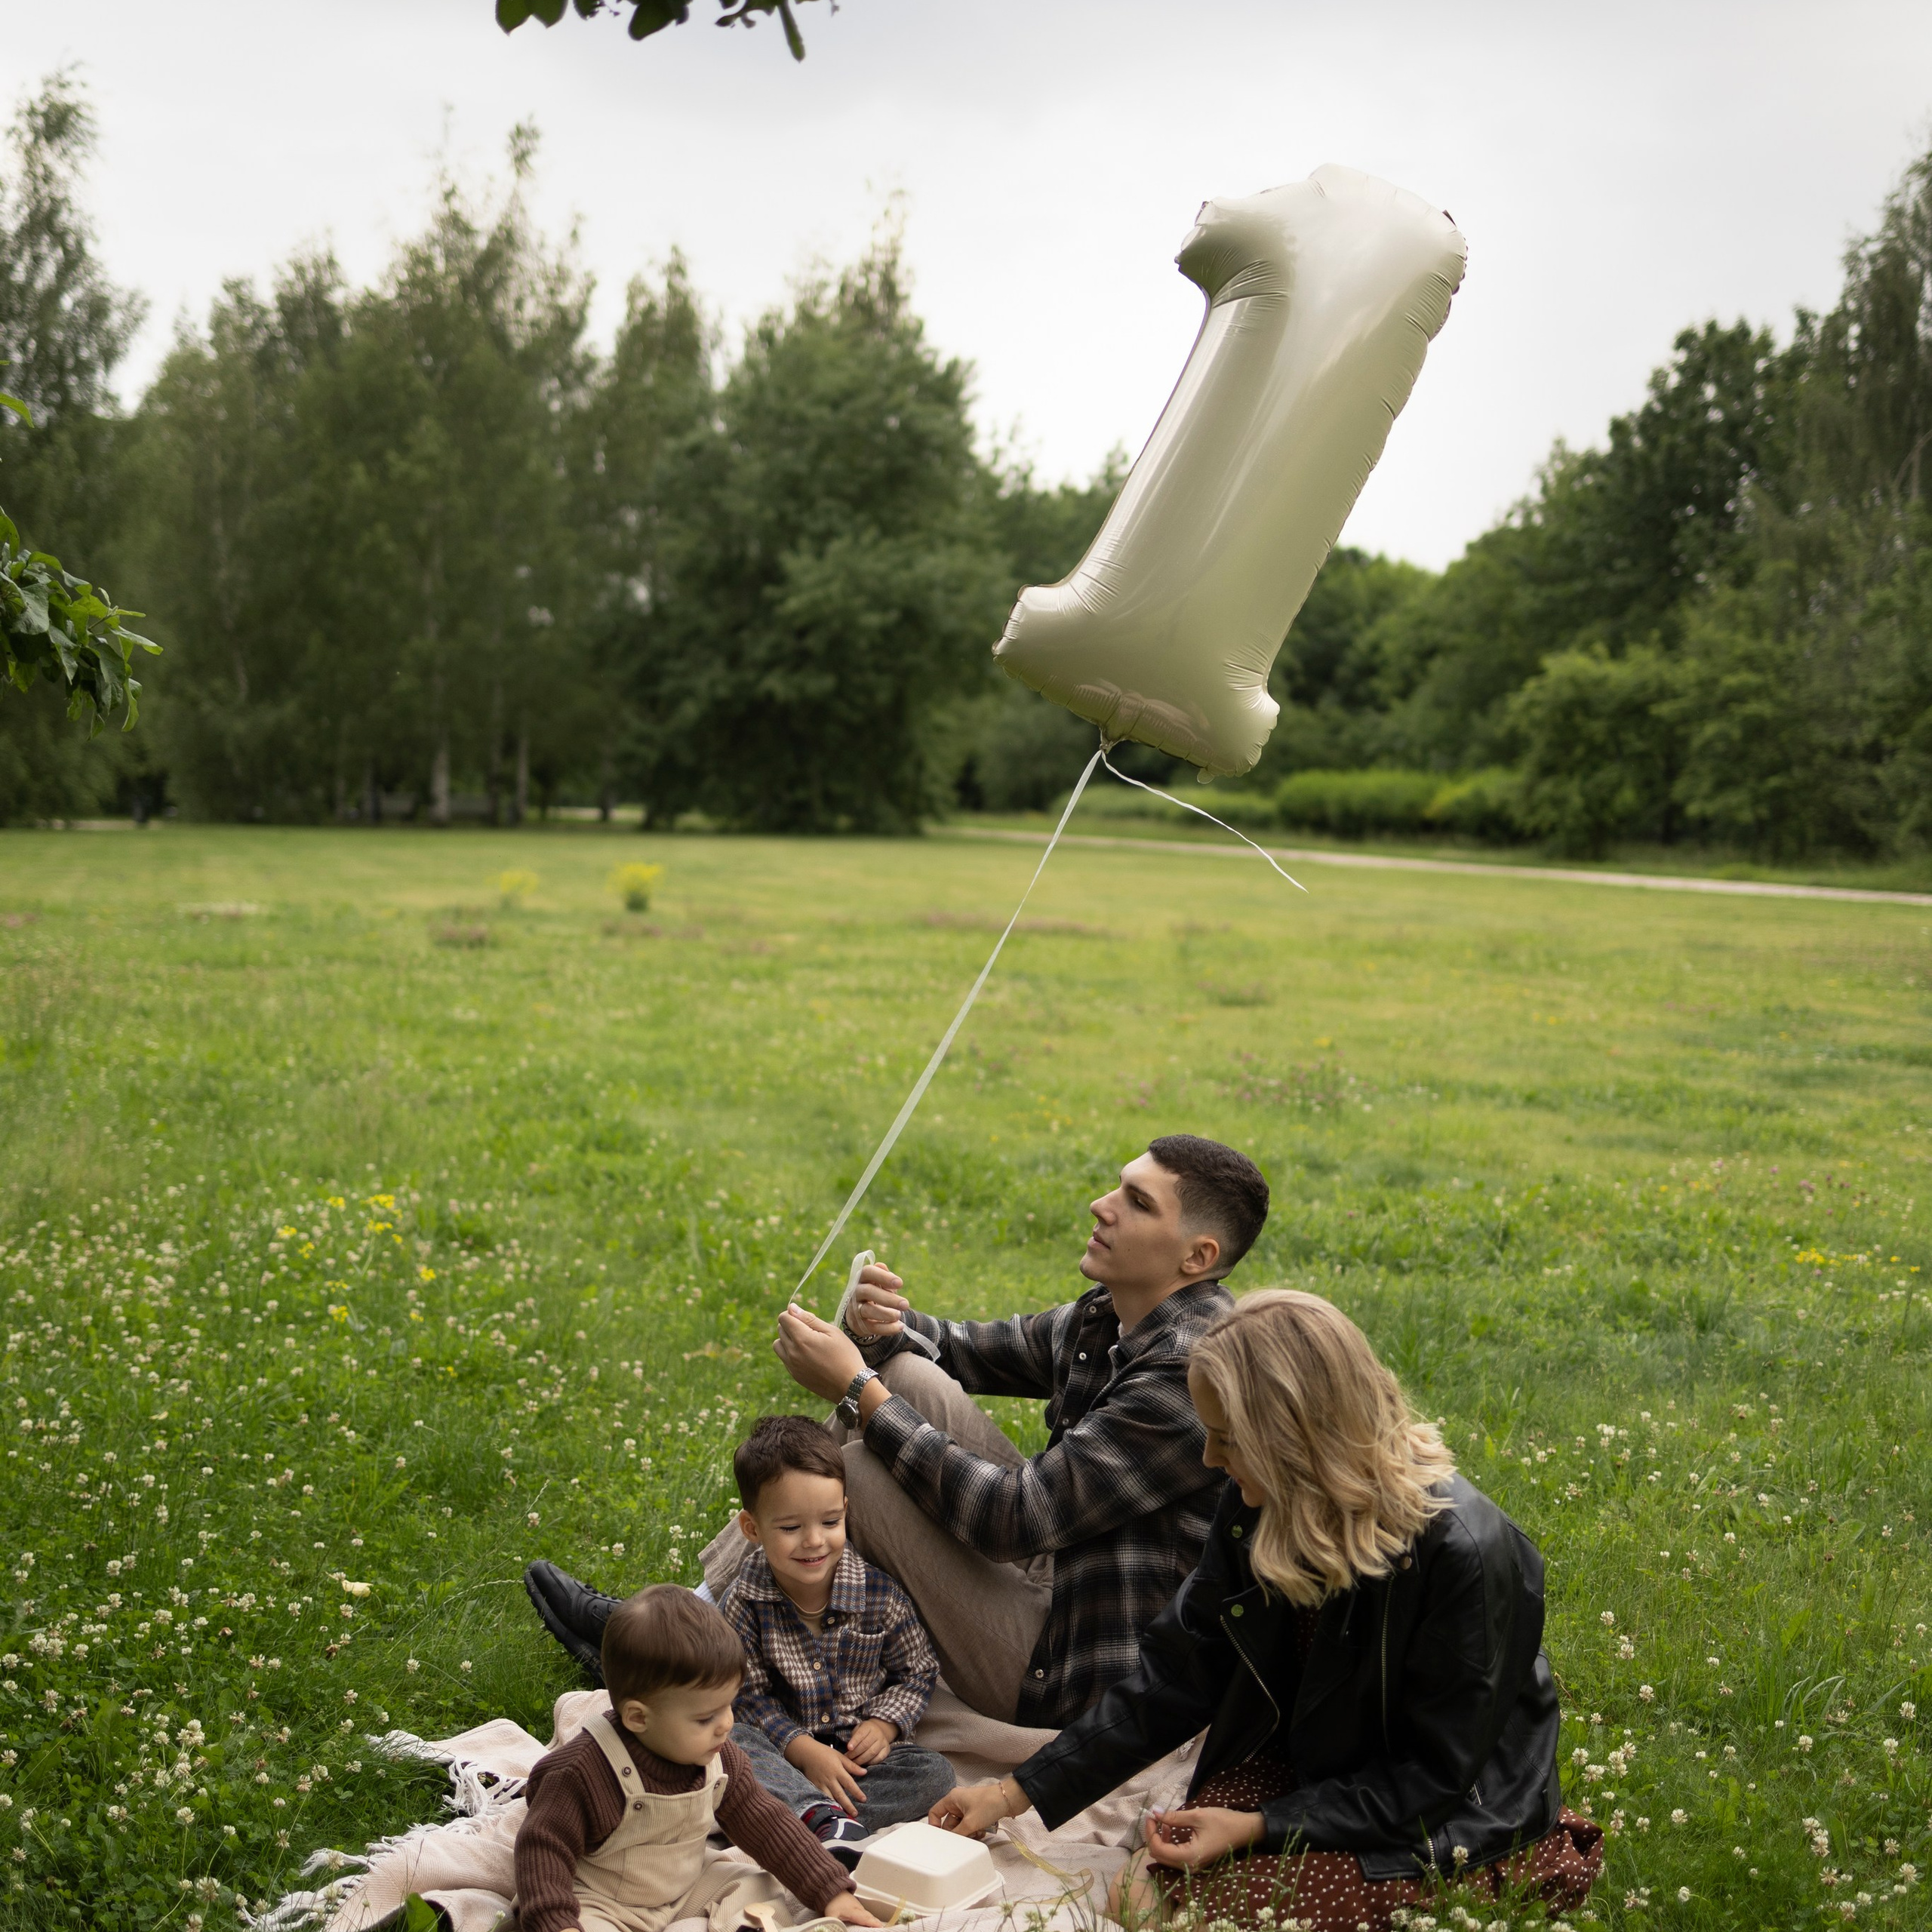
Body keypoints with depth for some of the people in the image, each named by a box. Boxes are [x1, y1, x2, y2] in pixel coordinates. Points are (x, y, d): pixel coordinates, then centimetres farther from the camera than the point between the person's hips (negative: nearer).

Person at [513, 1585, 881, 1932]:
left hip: (687, 1890, 7)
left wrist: (830, 1891, -2)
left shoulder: (719, 1758, -8)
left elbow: (765, 1825, 0)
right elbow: (543, 1847, -22)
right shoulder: (582, 1773, -27)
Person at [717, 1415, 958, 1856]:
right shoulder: (744, 1604, -9)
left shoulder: (878, 1593, -5)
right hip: (784, 1751, -1)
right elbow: (750, 1698, -10)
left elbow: (916, 1673, 6)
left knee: (935, 1776, -23)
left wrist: (883, 1725, -11)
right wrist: (803, 1750, -23)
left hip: (858, 1750, 2)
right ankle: (823, 1815, -47)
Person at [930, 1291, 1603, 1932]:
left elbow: (1436, 1775, -21)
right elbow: (1176, 1674, -1)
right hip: (1298, 1765, 5)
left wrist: (1262, 1828, -24)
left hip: (1446, 1821, -5)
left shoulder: (1465, 1555, -28)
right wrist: (1018, 1792, -3)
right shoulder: (1258, 1510, -8)